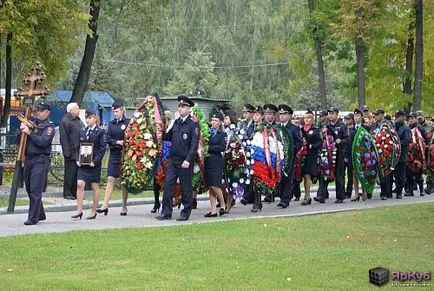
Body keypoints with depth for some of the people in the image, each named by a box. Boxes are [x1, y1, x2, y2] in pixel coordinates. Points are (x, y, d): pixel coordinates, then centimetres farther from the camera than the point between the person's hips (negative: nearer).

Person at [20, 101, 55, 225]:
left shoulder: (49, 126, -3)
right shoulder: (31, 122, 14)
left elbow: (43, 142, -17)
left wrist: (30, 133, -16)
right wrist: (22, 130, -5)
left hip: (40, 160, -7)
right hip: (28, 159, 7)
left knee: (35, 190, -10)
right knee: (29, 189, 13)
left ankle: (33, 217, -9)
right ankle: (40, 214, 25)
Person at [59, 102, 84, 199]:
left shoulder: (79, 121, 19)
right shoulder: (65, 121, -8)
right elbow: (64, 139, -14)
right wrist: (68, 152, -19)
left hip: (80, 152, 8)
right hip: (71, 153, -8)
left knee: (77, 174, 9)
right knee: (70, 174, -4)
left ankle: (74, 192, 16)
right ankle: (67, 193, 3)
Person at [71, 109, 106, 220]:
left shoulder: (100, 132, -3)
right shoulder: (82, 131, 11)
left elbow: (102, 149, -6)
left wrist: (95, 161, -15)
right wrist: (78, 160, 0)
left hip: (94, 163, -4)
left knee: (95, 187, 5)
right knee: (80, 184, -8)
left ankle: (93, 211, 13)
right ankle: (79, 210, -6)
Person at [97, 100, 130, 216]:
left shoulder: (128, 122, -3)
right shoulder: (111, 123, 10)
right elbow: (107, 138, 3)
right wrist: (117, 142, -11)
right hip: (114, 154, 3)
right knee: (110, 179, -3)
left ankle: (124, 207, 11)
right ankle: (105, 205, -5)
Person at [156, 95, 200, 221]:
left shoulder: (193, 124, -7)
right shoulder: (176, 122, 12)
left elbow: (194, 145, -13)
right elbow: (169, 137, 21)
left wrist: (188, 160, -19)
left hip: (185, 162, -6)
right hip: (173, 159, 6)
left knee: (186, 187, 3)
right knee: (168, 185, 1)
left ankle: (186, 213, 13)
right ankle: (166, 212, 6)